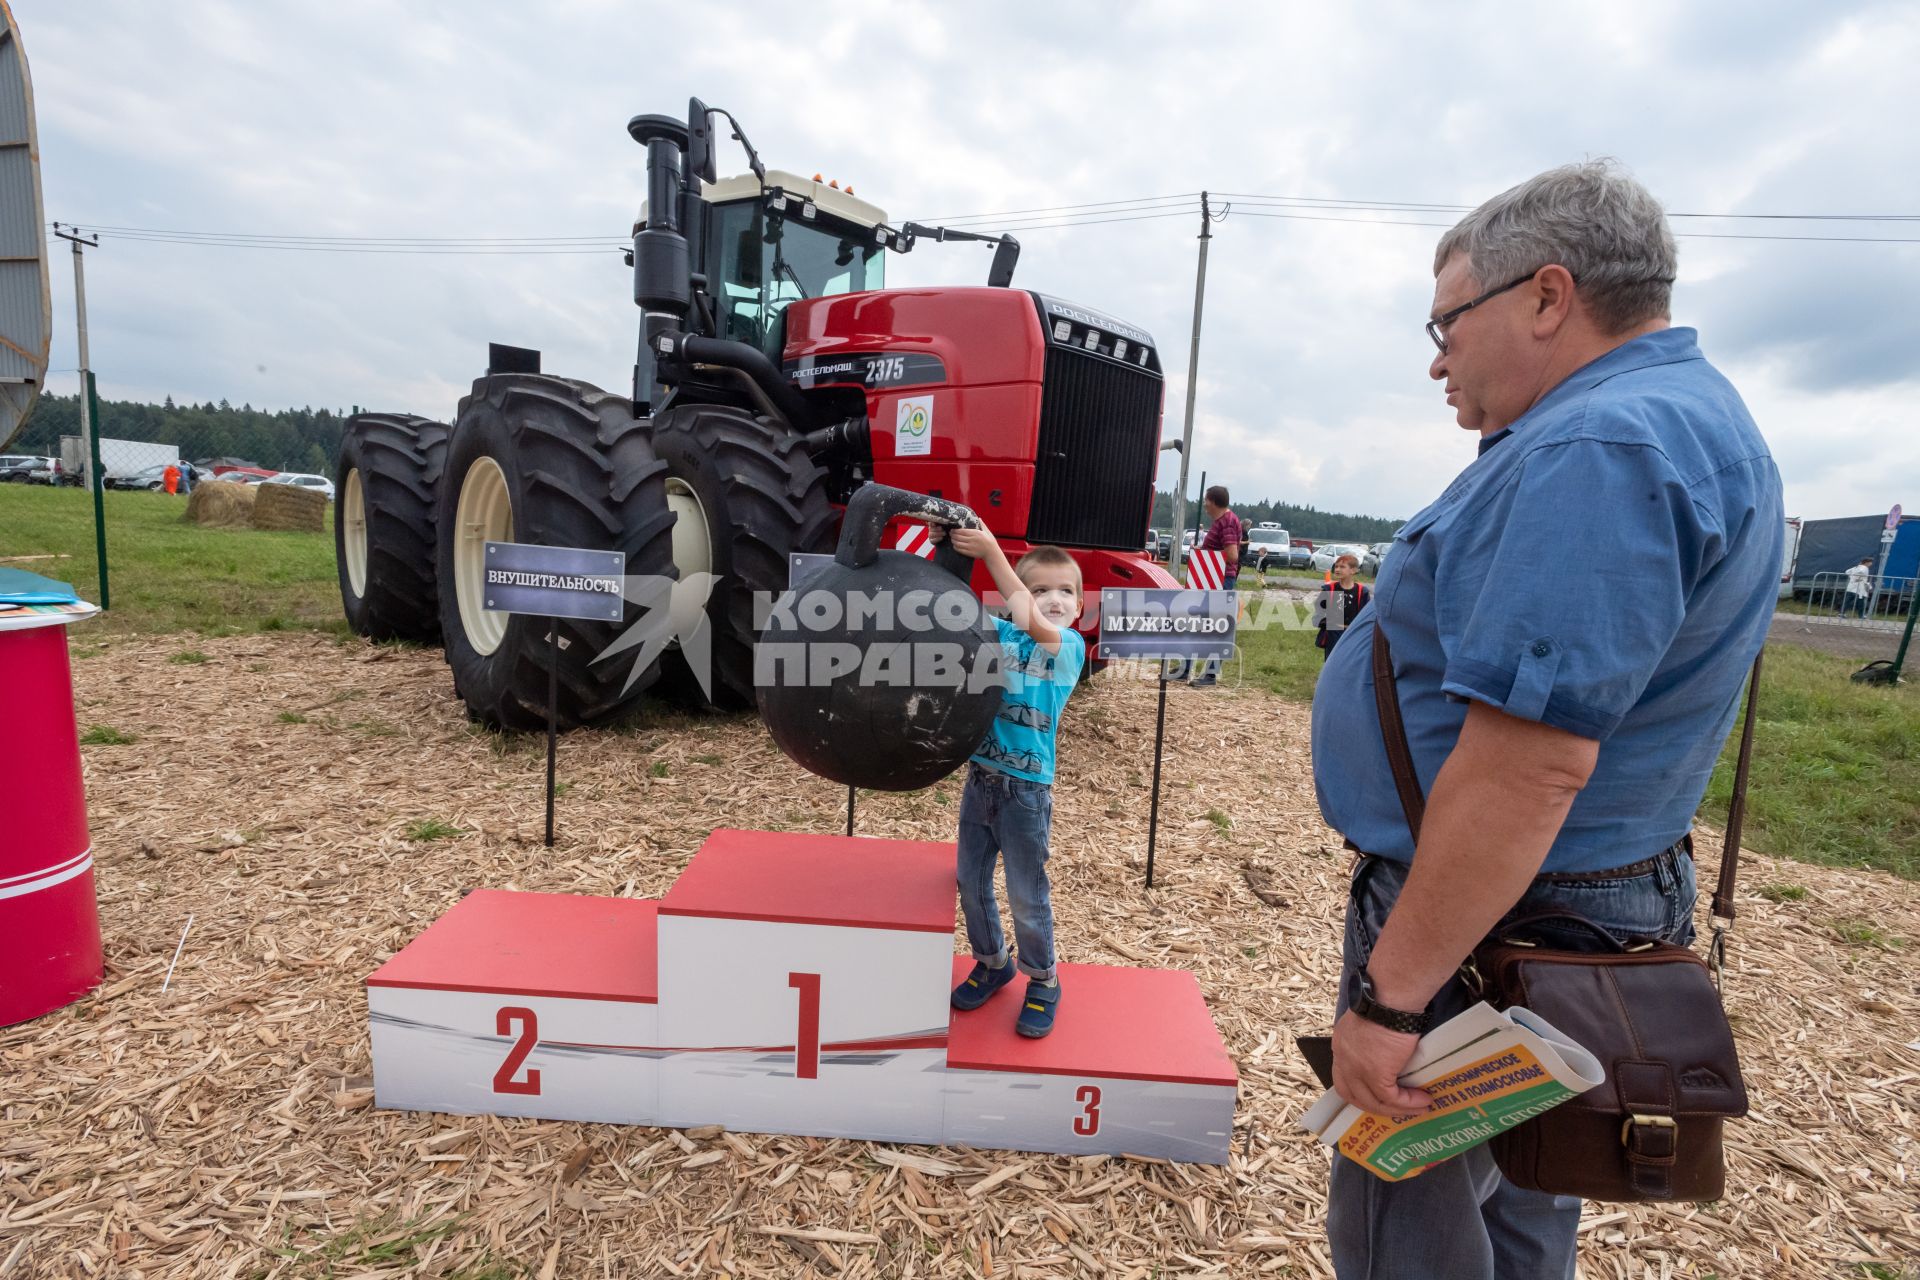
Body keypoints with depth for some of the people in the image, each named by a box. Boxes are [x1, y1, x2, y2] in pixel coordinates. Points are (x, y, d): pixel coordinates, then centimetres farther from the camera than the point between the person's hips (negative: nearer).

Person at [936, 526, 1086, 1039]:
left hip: (1026, 788, -4)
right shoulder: (999, 634, 3)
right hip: (979, 777, 5)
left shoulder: (1070, 646, -10)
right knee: (971, 882, 17)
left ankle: (1043, 982, 32)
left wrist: (991, 552, -33)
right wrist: (950, 555, -22)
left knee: (1027, 894, 9)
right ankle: (992, 963, 40)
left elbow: (1032, 625, -29)